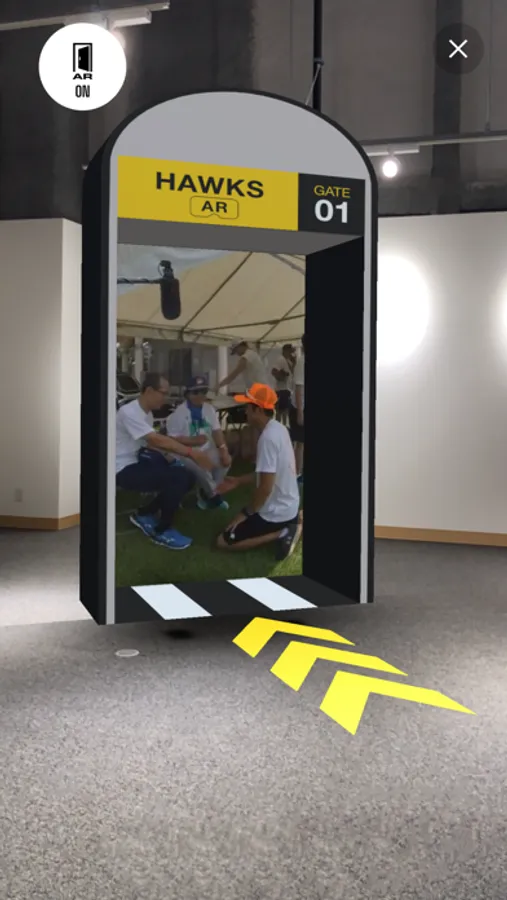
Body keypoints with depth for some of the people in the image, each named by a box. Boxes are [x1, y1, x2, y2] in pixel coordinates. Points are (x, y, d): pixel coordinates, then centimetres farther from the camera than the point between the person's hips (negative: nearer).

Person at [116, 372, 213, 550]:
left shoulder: (147, 413, 10)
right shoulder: (129, 412, -21)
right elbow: (157, 440, -29)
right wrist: (191, 452, -30)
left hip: (138, 462, 10)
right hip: (125, 470, -10)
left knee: (188, 478, 0)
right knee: (178, 477, -25)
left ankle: (144, 515, 12)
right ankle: (162, 531, -7)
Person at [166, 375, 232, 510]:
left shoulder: (209, 409, 7)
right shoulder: (179, 412, -11)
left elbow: (217, 431, -1)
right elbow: (172, 438, -15)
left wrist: (224, 450, -16)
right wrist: (193, 441, -25)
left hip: (207, 450, 6)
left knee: (225, 460, -17)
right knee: (201, 466, -33)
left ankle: (205, 494, -1)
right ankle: (213, 495, -5)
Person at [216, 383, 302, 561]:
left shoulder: (268, 438, -26)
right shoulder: (279, 429, 3)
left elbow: (265, 488, -26)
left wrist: (246, 513, -13)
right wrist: (238, 481, 16)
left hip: (276, 513, -9)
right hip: (288, 506, 9)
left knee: (223, 542, -5)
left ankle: (280, 533, -9)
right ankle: (296, 521, 17)